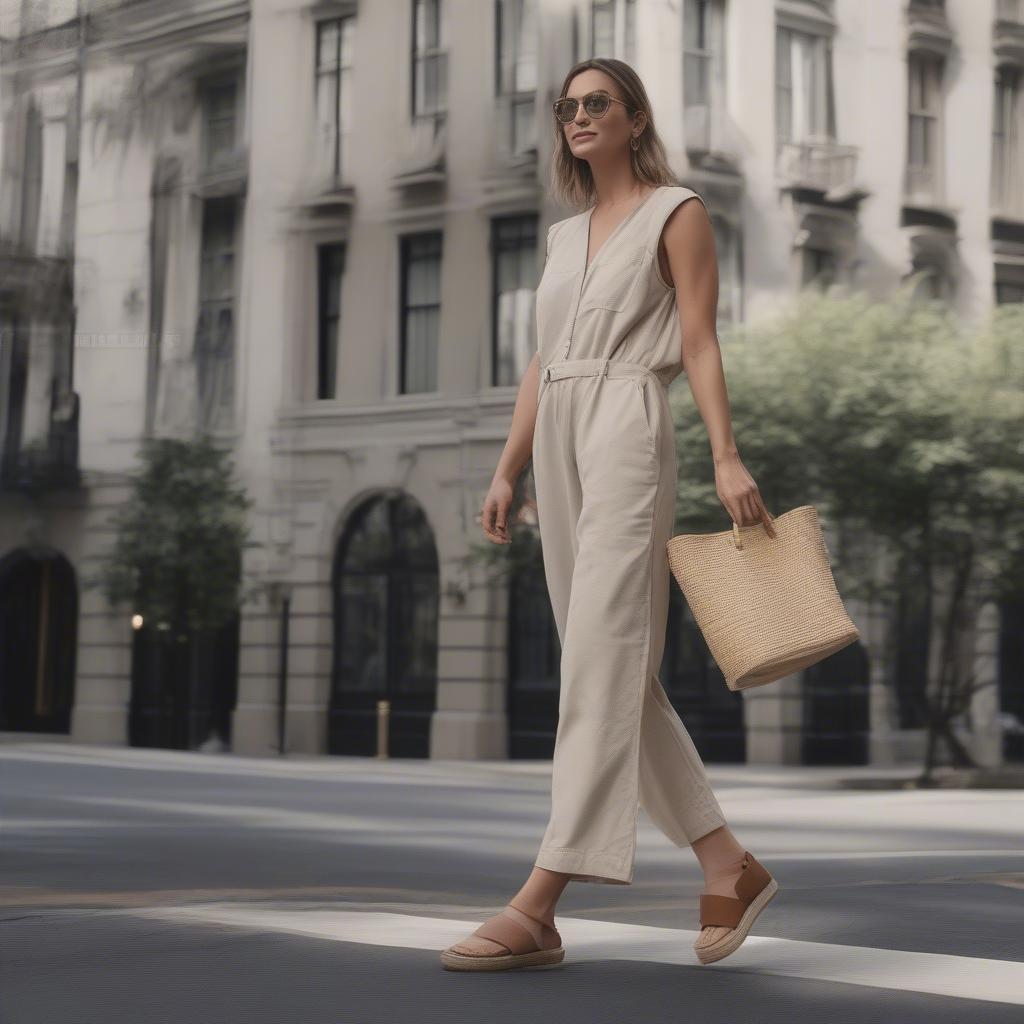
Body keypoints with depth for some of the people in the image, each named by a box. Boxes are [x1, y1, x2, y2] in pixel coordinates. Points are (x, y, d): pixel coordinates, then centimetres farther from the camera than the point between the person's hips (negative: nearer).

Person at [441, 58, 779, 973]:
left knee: (600, 662, -14)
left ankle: (537, 909, -21)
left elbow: (700, 342, -4)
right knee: (620, 672, 4)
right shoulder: (563, 235, 23)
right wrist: (508, 471, 13)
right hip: (558, 438, 8)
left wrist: (727, 457, -14)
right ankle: (729, 865, 13)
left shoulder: (676, 212, 5)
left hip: (628, 427, -8)